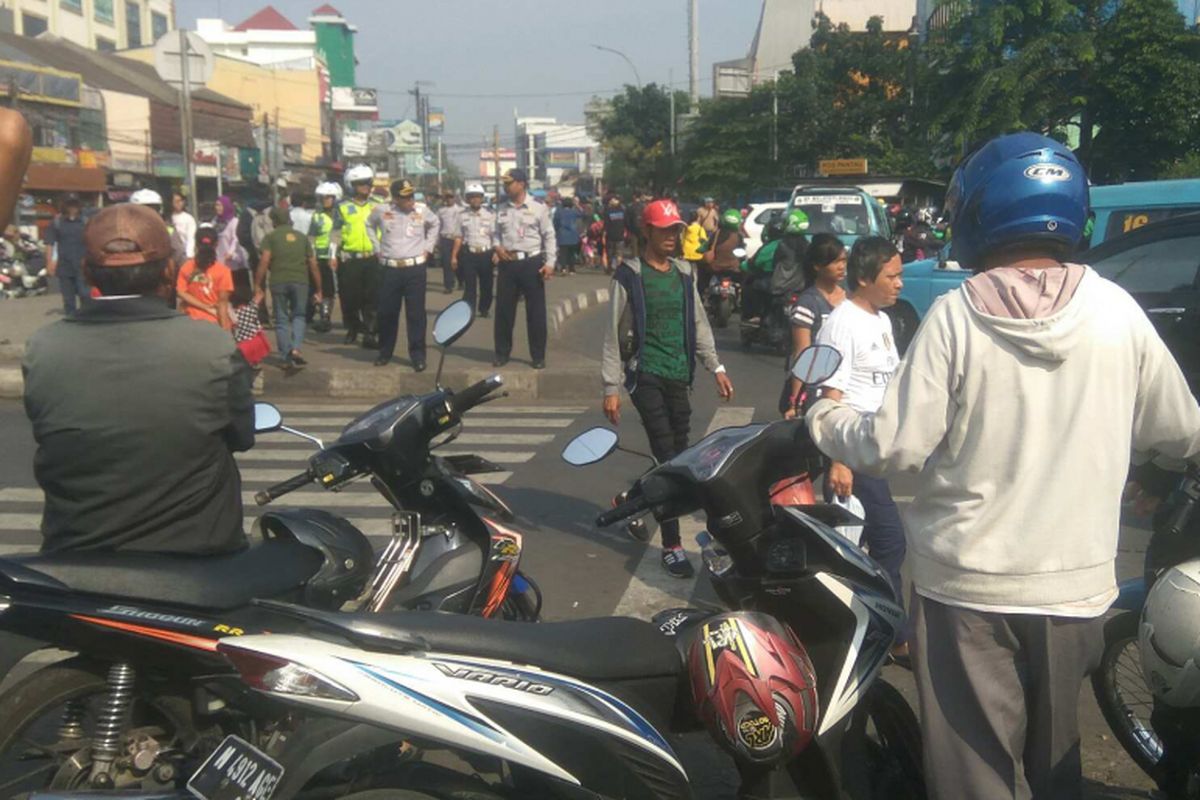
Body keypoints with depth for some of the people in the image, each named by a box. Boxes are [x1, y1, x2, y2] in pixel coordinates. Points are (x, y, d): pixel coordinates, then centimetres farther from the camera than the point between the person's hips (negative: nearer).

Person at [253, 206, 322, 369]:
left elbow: (264, 262, -5)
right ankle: (296, 348, -6)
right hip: (300, 281, 2)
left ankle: (287, 357, 7)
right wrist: (318, 289, 15)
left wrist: (259, 287, -3)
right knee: (298, 315, 16)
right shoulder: (302, 237, 15)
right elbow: (313, 265, 11)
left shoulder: (270, 237, 7)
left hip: (278, 282, -1)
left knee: (281, 319, 9)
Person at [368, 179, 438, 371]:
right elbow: (369, 225, 20)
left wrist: (428, 247, 12)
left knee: (416, 313, -1)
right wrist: (377, 248, 13)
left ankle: (418, 355, 5)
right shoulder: (381, 211, -2)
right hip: (390, 269, 1)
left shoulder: (422, 211, -1)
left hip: (416, 268, -1)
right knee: (387, 312, 7)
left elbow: (435, 224, 20)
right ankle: (385, 352, 23)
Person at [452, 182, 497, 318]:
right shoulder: (462, 216, 5)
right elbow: (458, 237, 7)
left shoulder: (489, 215, 3)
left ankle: (484, 309, 26)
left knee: (486, 284, 10)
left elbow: (495, 236, 1)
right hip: (468, 254, 0)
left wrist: (496, 253, -11)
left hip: (486, 254, 1)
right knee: (469, 285, -2)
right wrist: (454, 256, 4)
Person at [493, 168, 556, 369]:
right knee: (503, 309, 6)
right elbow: (497, 233, 16)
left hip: (531, 263, -3)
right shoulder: (502, 209, 7)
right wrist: (497, 247, -5)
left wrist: (549, 263, -10)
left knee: (536, 311, 3)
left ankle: (538, 356, 13)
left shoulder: (537, 208, -4)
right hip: (508, 263, 3)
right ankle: (502, 353, 19)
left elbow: (549, 237, -3)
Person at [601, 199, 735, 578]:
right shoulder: (630, 275, -5)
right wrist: (611, 387, -9)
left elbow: (698, 324, 18)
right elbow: (614, 334, -5)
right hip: (646, 375, -6)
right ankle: (672, 545, -1)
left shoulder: (684, 273, 12)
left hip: (679, 375, 6)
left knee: (680, 454, 8)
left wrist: (715, 367, 11)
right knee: (667, 455, -9)